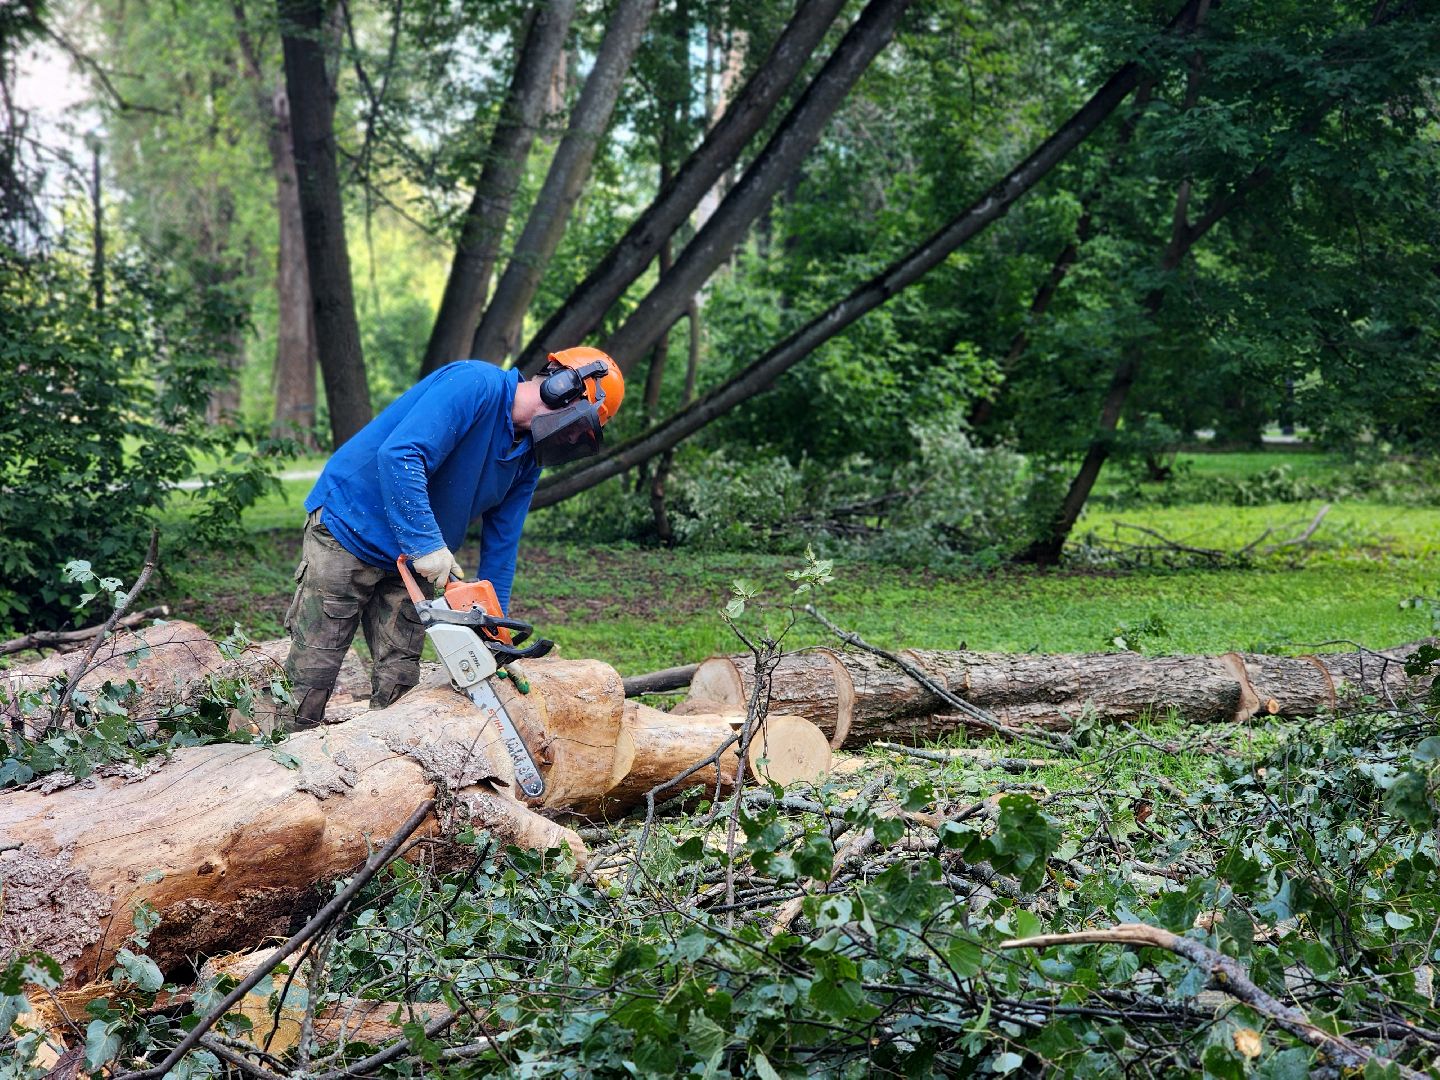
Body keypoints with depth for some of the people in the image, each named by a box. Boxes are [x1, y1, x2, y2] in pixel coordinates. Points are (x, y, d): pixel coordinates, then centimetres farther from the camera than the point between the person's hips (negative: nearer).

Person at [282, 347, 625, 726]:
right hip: (348, 528, -8)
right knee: (312, 674, -6)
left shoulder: (528, 459, 4)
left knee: (399, 681, 3)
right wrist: (427, 544, -36)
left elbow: (500, 545, 6)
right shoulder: (477, 384, -22)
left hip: (409, 563, 8)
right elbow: (400, 455, -33)